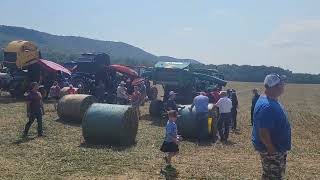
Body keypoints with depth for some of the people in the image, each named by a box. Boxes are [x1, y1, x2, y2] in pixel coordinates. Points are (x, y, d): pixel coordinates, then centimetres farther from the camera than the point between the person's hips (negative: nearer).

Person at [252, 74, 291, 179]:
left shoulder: (272, 101, 6)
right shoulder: (267, 106, -29)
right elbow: (263, 133, -31)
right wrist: (272, 151, -23)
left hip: (277, 147, 10)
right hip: (271, 149, -10)